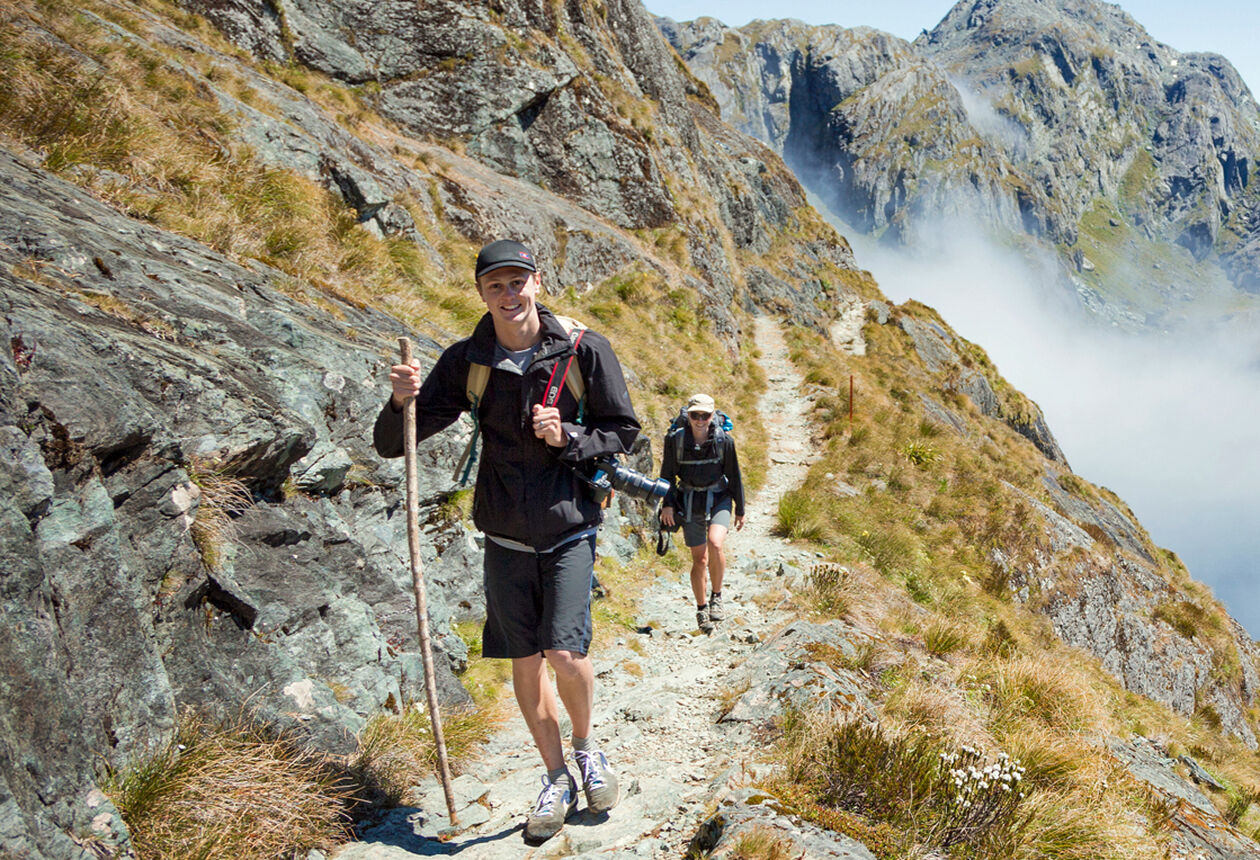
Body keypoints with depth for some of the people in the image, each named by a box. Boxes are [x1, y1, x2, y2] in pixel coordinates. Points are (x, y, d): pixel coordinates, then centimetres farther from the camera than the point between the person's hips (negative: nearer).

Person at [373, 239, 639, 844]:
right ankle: (556, 779, 29)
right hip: (506, 538, 3)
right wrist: (401, 401, -25)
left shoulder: (584, 350, -8)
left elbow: (623, 431, 2)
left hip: (570, 528, -2)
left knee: (566, 652, -14)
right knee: (524, 663, 8)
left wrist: (568, 438, -16)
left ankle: (586, 747, 19)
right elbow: (390, 445, -3)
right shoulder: (466, 362, -4)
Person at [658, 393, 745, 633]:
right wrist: (667, 503, -8)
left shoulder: (724, 440, -10)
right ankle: (701, 608, 24)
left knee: (715, 544, -25)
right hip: (690, 502, 1)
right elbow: (668, 474, 1)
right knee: (699, 559, 4)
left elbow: (734, 476, 0)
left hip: (718, 498, -1)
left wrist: (740, 510, 7)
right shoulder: (676, 439, -10)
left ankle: (716, 596, -3)